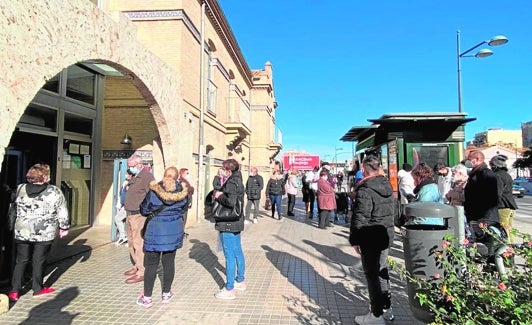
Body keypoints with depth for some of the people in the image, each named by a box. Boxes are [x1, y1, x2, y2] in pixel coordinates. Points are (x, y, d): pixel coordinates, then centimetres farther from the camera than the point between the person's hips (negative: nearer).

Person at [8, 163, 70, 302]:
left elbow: (13, 208, 13)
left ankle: (14, 291, 18)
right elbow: (62, 213, -6)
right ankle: (38, 289, 20)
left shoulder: (20, 189, 0)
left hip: (22, 232, 3)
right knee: (38, 261, 8)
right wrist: (64, 227, 6)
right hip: (44, 233, -3)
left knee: (21, 261, 15)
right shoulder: (54, 192, -11)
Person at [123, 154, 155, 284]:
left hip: (139, 215, -10)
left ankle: (142, 272, 1)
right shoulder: (135, 177, 16)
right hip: (130, 215, 10)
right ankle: (137, 266, 30)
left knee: (139, 244, -6)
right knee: (131, 242, 17)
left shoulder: (147, 176, -13)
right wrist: (127, 209, 17)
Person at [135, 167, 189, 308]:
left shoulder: (154, 191, -11)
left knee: (151, 264, 8)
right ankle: (166, 294, 23)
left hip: (156, 230, -2)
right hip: (174, 230, 3)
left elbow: (144, 210, -1)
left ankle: (147, 297, 14)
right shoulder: (182, 191, -4)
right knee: (169, 262, 12)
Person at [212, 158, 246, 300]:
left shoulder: (231, 183, -19)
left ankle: (229, 289, 9)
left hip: (228, 224, -10)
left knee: (230, 256, -1)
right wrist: (221, 194, -1)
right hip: (236, 222, 10)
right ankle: (240, 281, 34)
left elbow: (231, 201, -33)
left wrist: (219, 196, -16)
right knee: (237, 252, 19)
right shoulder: (238, 180, 10)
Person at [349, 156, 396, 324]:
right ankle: (387, 308, 35)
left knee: (372, 274, 4)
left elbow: (359, 218, -20)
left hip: (370, 238, -8)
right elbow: (394, 210, 15)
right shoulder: (387, 185, 5)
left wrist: (354, 240, -13)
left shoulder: (364, 190, -21)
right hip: (386, 235, 8)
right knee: (381, 270, 21)